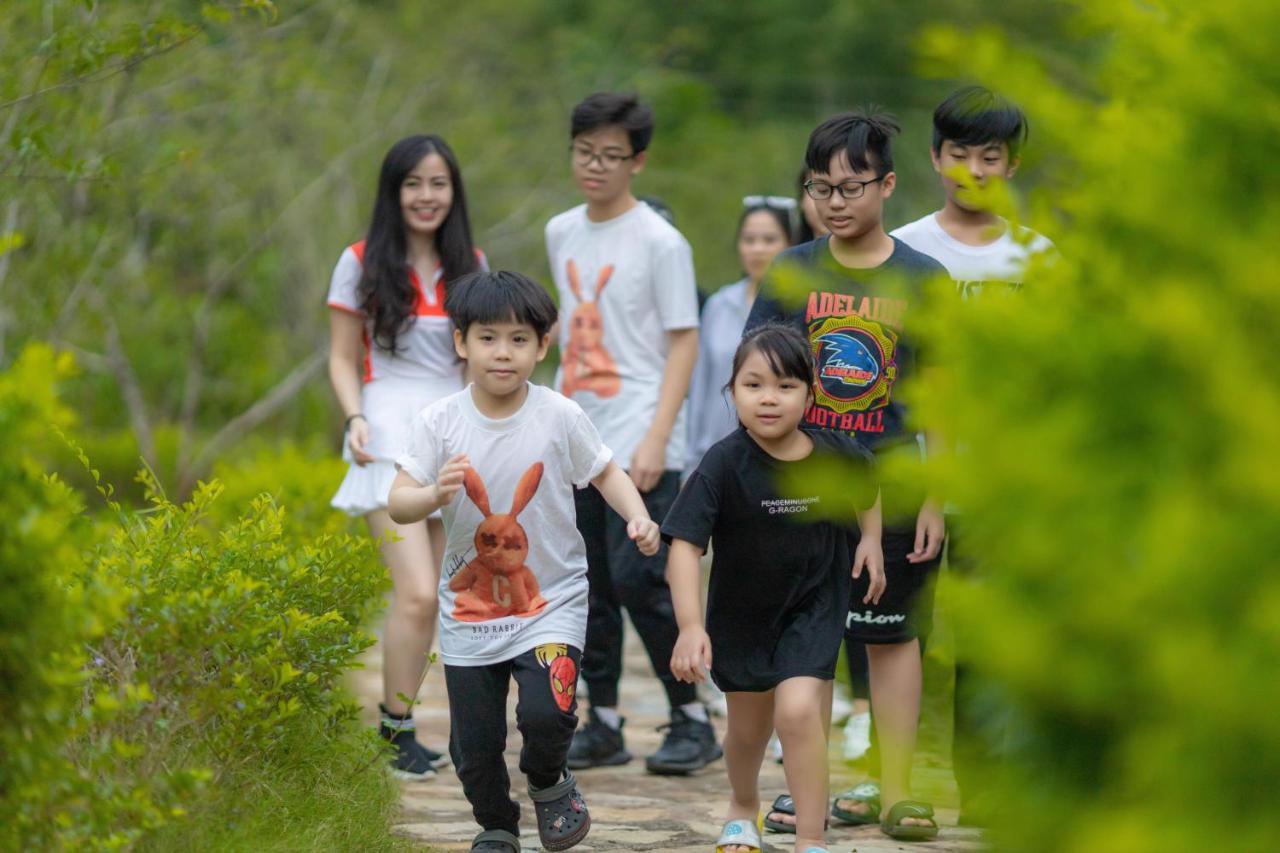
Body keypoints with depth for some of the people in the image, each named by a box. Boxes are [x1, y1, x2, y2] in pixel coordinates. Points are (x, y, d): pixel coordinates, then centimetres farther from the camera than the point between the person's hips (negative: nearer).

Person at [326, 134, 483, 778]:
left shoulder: (469, 266, 11)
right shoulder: (362, 264, 2)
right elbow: (343, 359, 4)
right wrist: (355, 418, -13)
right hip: (391, 436, -4)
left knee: (432, 597, 2)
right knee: (417, 593, -16)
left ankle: (398, 724, 13)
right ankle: (395, 727, -4)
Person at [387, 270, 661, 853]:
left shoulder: (560, 417, -8)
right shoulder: (439, 423, -8)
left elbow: (605, 473, 5)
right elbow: (398, 504, -11)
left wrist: (638, 518, -13)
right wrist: (435, 495, -32)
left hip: (550, 601, -1)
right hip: (468, 609, 2)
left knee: (545, 713, -21)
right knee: (474, 741, 7)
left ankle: (548, 782, 14)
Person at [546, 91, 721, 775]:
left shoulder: (660, 242, -6)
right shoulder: (561, 234, 13)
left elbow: (683, 342, -8)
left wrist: (656, 439, -15)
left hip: (637, 445, -6)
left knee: (638, 579, -12)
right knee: (588, 587, 7)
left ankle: (693, 720, -1)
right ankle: (603, 723, 15)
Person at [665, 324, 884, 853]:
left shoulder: (836, 454, -14)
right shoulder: (723, 465, -23)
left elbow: (867, 486, 12)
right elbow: (684, 545, -28)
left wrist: (871, 540, 1)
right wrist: (690, 626, -37)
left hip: (813, 608, -1)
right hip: (741, 613, 1)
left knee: (798, 710, -21)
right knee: (748, 729, 18)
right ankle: (743, 808, 50)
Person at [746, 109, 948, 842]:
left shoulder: (921, 278, 0)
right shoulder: (791, 273, 2)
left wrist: (934, 501, -2)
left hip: (890, 482, -1)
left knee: (891, 634, 5)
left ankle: (898, 790, 11)